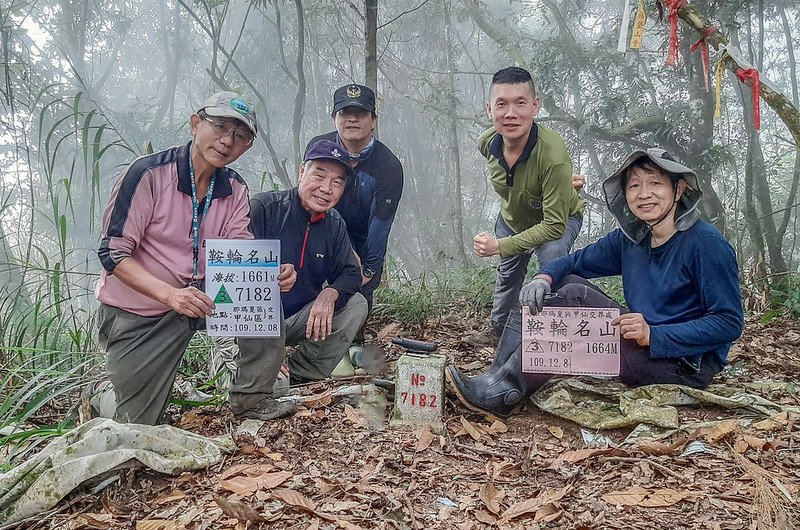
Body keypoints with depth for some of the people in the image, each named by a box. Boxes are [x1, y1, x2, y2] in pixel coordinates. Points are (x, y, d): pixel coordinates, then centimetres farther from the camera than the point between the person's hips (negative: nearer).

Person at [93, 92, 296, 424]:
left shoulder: (235, 190, -3)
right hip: (136, 315, -4)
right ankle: (109, 390, 37)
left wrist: (273, 274, -32)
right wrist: (170, 294, -39)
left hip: (200, 296, 4)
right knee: (139, 428, 3)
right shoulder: (149, 173, -20)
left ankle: (252, 397, -8)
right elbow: (113, 253, -22)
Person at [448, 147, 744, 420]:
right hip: (643, 352, 7)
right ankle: (498, 377, -14)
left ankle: (502, 394, -20)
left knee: (575, 297, -21)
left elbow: (729, 323, -17)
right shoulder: (629, 238, 6)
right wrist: (543, 278, -14)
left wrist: (652, 334, -28)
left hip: (689, 366, -7)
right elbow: (575, 263, 10)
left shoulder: (706, 243, -14)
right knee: (567, 283, -3)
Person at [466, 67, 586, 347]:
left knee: (551, 261, -33)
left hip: (560, 217, -5)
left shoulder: (553, 155, -44)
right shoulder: (487, 142, -27)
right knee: (508, 273, 23)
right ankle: (499, 329, 49)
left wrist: (500, 246, -38)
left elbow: (554, 225, -38)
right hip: (512, 217, 5)